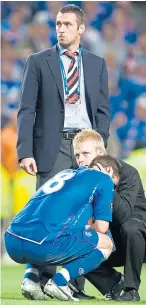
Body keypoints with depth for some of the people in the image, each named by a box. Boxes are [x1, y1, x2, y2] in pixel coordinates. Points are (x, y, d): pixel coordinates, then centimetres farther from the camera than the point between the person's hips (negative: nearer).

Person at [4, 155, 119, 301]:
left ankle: (30, 279, 14)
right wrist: (86, 231, 29)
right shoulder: (104, 179, 14)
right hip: (44, 245, -7)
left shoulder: (65, 173, 33)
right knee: (106, 243, 15)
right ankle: (59, 282, -3)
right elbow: (101, 227, 9)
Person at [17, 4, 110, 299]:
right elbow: (27, 110, 0)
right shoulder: (38, 62, 5)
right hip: (51, 148, -2)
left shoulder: (97, 64, 13)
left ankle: (76, 283, 3)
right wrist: (25, 151, -10)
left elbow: (102, 110, 10)